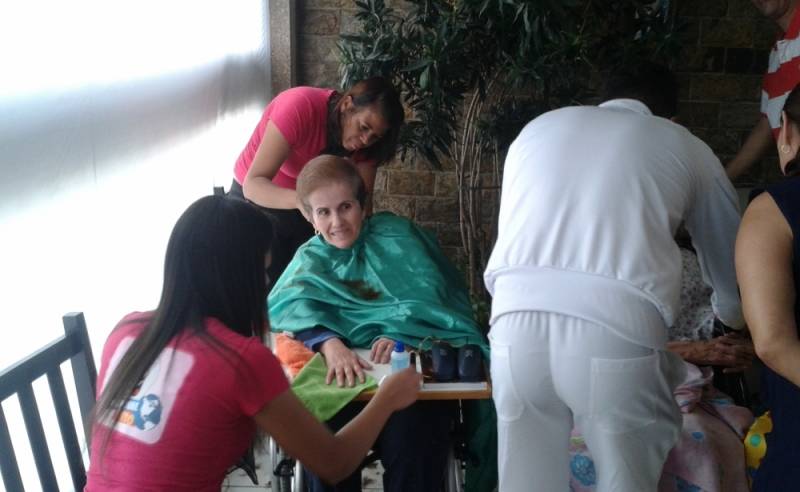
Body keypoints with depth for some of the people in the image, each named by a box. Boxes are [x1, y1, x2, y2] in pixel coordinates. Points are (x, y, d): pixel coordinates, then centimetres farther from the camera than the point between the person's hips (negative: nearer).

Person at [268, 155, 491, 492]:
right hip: (351, 367, 2)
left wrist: (400, 335, -21)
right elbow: (289, 303, -4)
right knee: (326, 430, -29)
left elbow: (428, 293, 0)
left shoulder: (394, 233, 14)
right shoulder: (312, 258, 19)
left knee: (407, 431, -31)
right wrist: (330, 344, -25)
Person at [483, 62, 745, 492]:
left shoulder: (539, 127, 27)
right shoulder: (686, 146, 22)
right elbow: (729, 261, 34)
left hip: (516, 319, 3)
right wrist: (732, 318, 56)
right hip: (617, 330, -2)